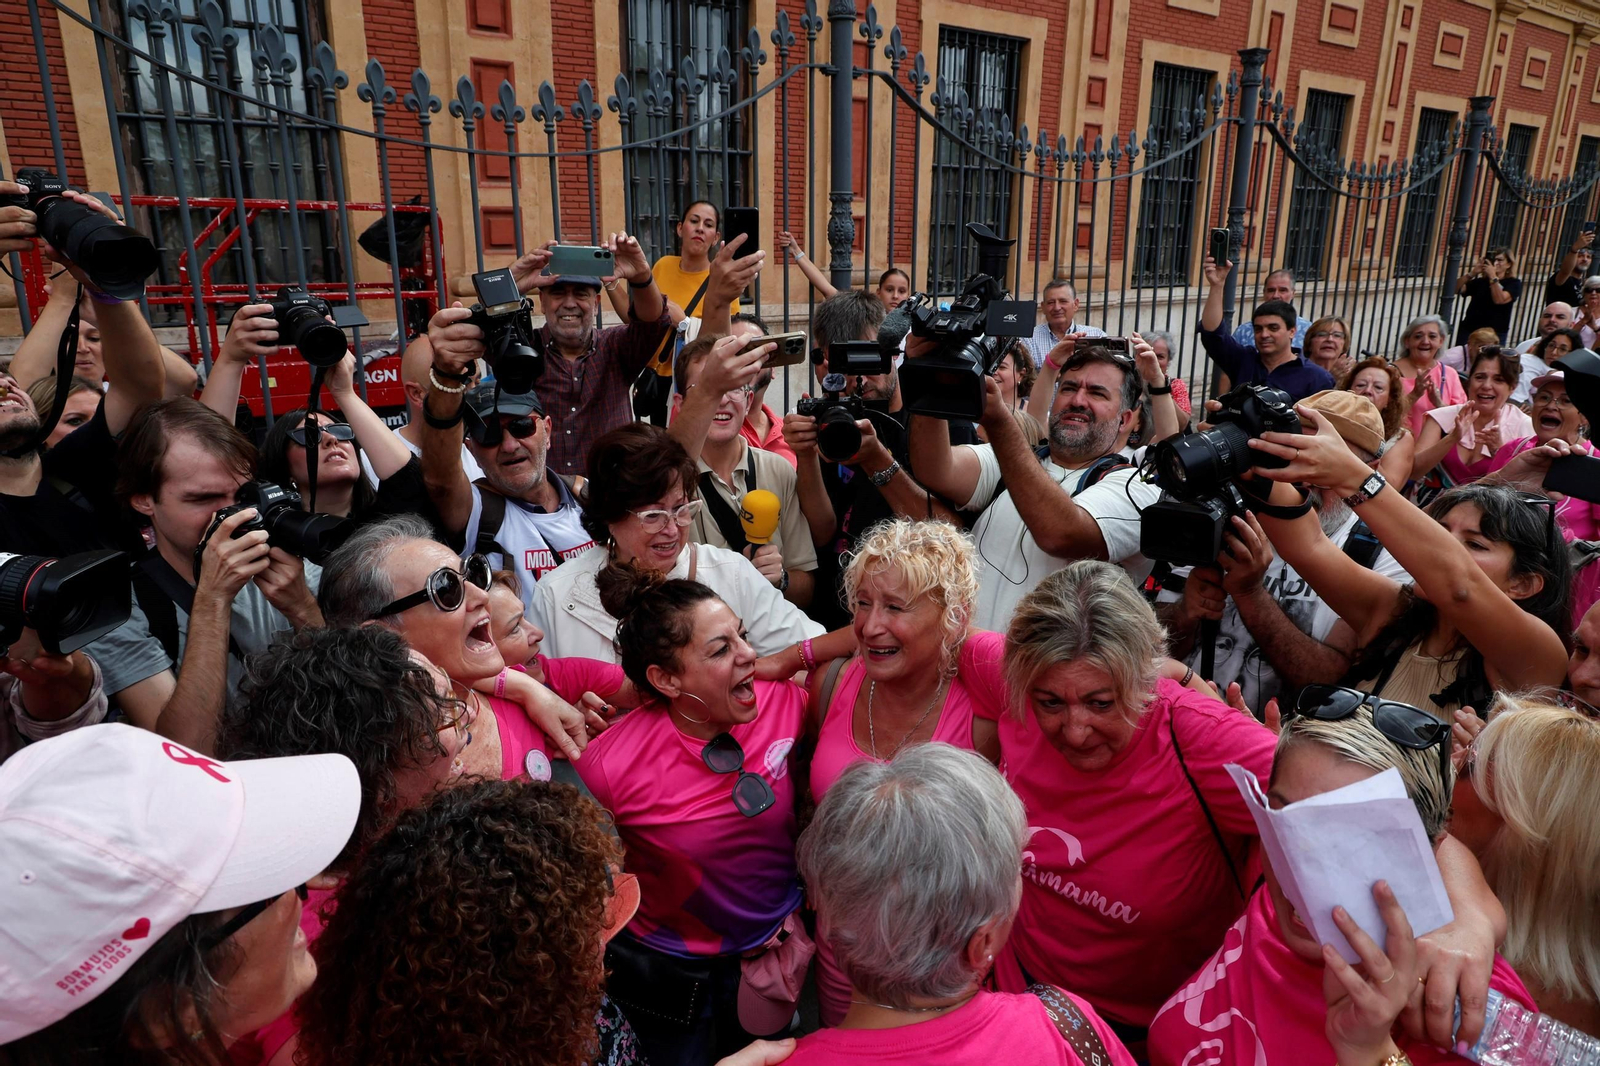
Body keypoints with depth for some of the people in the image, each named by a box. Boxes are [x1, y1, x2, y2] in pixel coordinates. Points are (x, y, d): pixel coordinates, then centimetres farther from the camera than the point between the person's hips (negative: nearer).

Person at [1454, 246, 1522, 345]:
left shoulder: (1514, 283, 5)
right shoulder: (1480, 281, 12)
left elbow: (1499, 300, -14)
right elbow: (1456, 290, -3)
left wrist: (1493, 276, -12)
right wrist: (1473, 273, -11)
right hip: (1468, 330, 2)